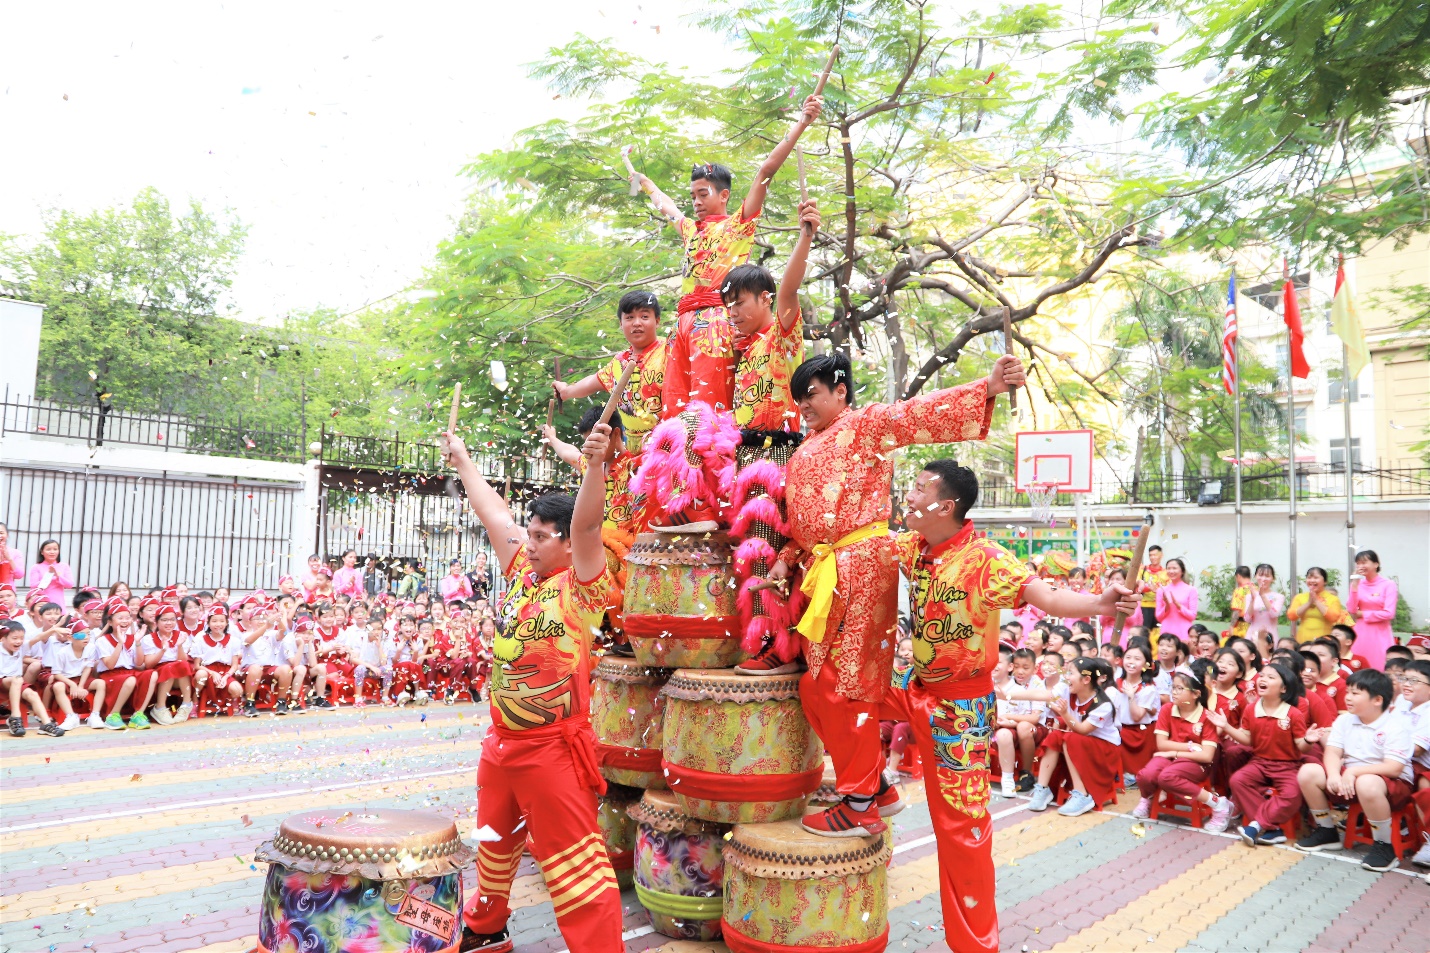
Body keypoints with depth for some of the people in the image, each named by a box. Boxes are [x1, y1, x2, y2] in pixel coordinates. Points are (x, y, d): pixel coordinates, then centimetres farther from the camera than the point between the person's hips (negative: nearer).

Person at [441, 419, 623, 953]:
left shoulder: (581, 585, -13)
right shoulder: (521, 573, 5)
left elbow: (587, 525, -30)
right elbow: (494, 513, 15)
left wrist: (595, 463, -44)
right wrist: (463, 462, 27)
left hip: (554, 748, -8)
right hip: (501, 743, 8)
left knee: (573, 862, -5)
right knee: (494, 843, 27)